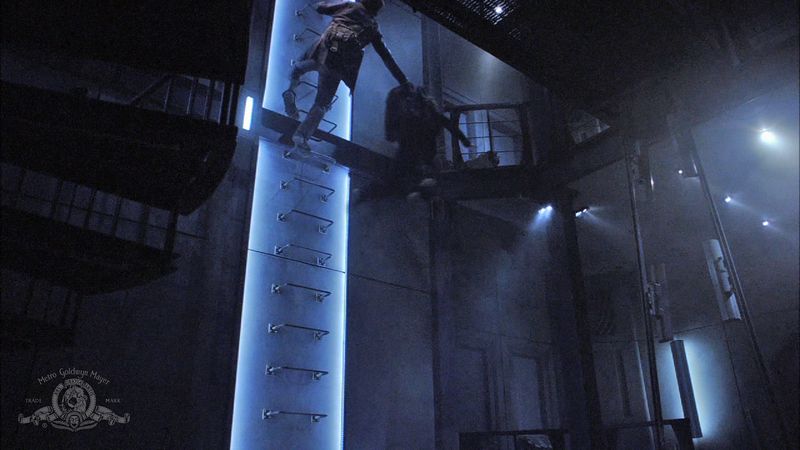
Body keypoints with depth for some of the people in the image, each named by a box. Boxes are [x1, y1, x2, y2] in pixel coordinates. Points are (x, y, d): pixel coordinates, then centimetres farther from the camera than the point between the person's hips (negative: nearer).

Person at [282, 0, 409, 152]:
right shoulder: (373, 27, 24)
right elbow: (387, 57, 22)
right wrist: (403, 81, 26)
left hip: (324, 47, 0)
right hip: (342, 63, 0)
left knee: (299, 67, 31)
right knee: (322, 103, 12)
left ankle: (291, 91, 5)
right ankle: (302, 135, 3)